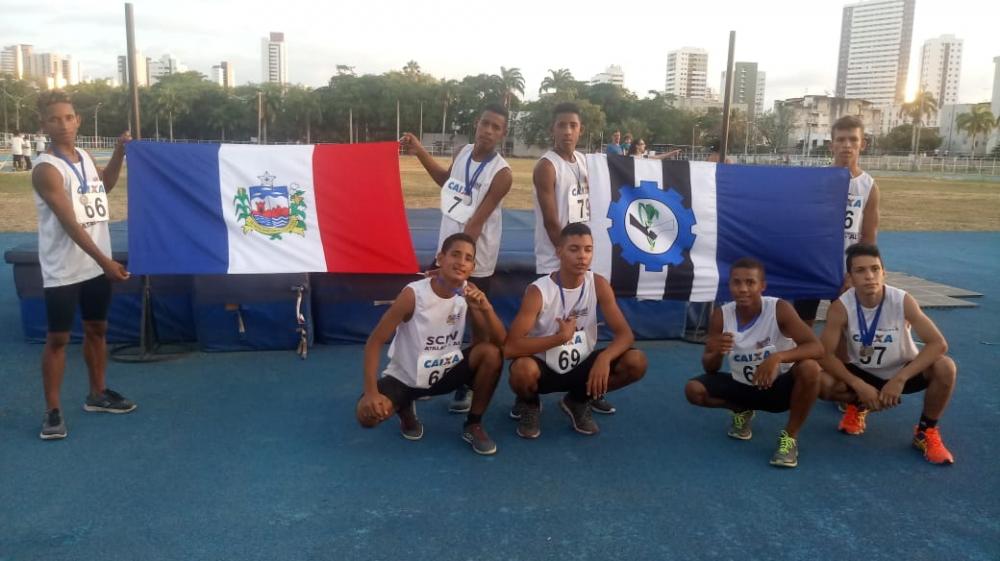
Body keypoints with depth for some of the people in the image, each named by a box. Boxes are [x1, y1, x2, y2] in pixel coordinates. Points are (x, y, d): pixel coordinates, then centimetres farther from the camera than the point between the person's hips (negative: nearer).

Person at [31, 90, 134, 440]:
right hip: (63, 271, -7)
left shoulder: (86, 158, 7)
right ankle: (52, 410, 11)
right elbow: (70, 224, -24)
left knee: (97, 329, 17)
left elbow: (105, 185, 29)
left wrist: (120, 151, 17)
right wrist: (105, 261, -29)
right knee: (58, 338, 1)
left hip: (96, 266, 7)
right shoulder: (46, 170, -17)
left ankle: (97, 395, 31)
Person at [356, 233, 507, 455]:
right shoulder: (413, 294, -23)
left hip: (447, 371, 3)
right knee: (367, 413, -28)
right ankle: (406, 410, 10)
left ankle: (473, 425, -3)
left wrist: (486, 308, -32)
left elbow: (501, 342, -13)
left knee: (491, 353, -24)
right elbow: (374, 342, -19)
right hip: (405, 376, -3)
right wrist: (371, 392, -30)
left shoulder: (469, 292, -10)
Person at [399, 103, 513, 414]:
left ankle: (468, 386, 20)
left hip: (476, 261, -6)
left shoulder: (502, 173, -17)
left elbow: (476, 223, -21)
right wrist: (419, 151, 17)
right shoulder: (462, 152, 1)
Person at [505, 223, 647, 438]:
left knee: (636, 362, -18)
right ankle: (528, 404, 3)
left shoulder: (599, 285, -9)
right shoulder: (538, 291, -21)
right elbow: (510, 348, -28)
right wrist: (561, 337, -30)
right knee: (522, 369, -39)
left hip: (581, 367, 4)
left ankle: (578, 401, 9)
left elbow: (625, 334, -12)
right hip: (544, 369, -4)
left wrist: (604, 357, -33)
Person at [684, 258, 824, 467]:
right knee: (694, 390, -18)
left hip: (778, 386, -3)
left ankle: (790, 436, -11)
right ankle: (742, 411, 15)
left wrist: (778, 357, -45)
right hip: (741, 386, 3)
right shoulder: (721, 316, -13)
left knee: (809, 368, -33)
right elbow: (710, 369, -7)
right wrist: (717, 354, -32)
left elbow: (817, 348, -29)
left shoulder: (779, 309, -22)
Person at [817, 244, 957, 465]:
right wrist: (859, 386, -33)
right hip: (863, 373, 0)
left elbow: (939, 344, -27)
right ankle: (857, 406, 11)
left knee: (945, 368, -29)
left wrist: (899, 379, -34)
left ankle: (926, 431, -2)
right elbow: (825, 355, -22)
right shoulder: (840, 308, -23)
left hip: (903, 371, 0)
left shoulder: (902, 301, -23)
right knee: (822, 382, -27)